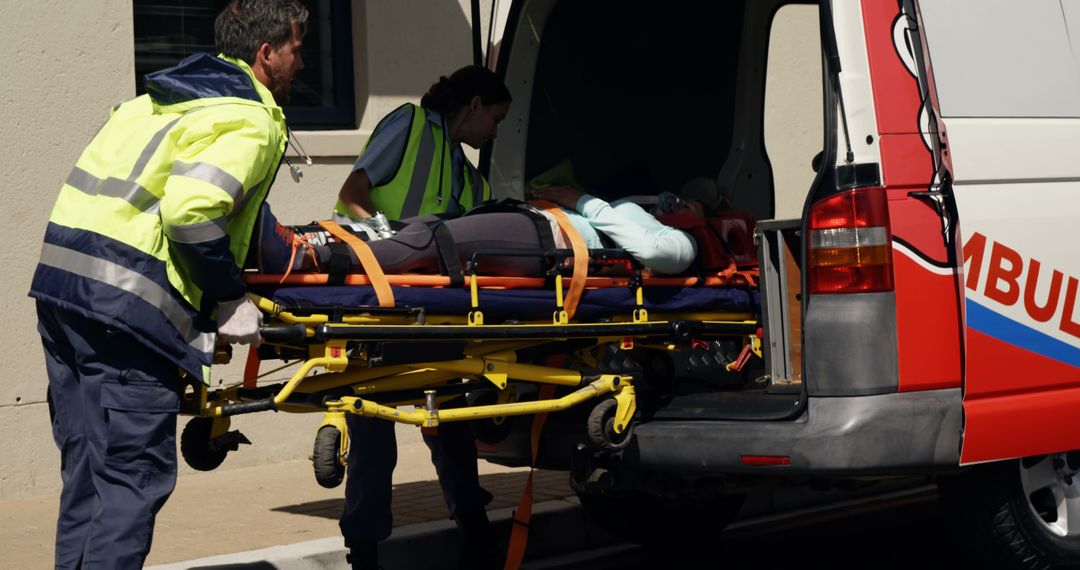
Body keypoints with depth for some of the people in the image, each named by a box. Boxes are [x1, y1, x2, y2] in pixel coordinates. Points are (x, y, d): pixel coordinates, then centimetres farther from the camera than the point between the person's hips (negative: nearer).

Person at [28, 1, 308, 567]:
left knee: (87, 472, 14)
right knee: (135, 476, -5)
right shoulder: (254, 120, -5)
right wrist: (230, 298, -9)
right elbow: (192, 208, -20)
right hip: (126, 306, -9)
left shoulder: (161, 96, 22)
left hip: (62, 272, 9)